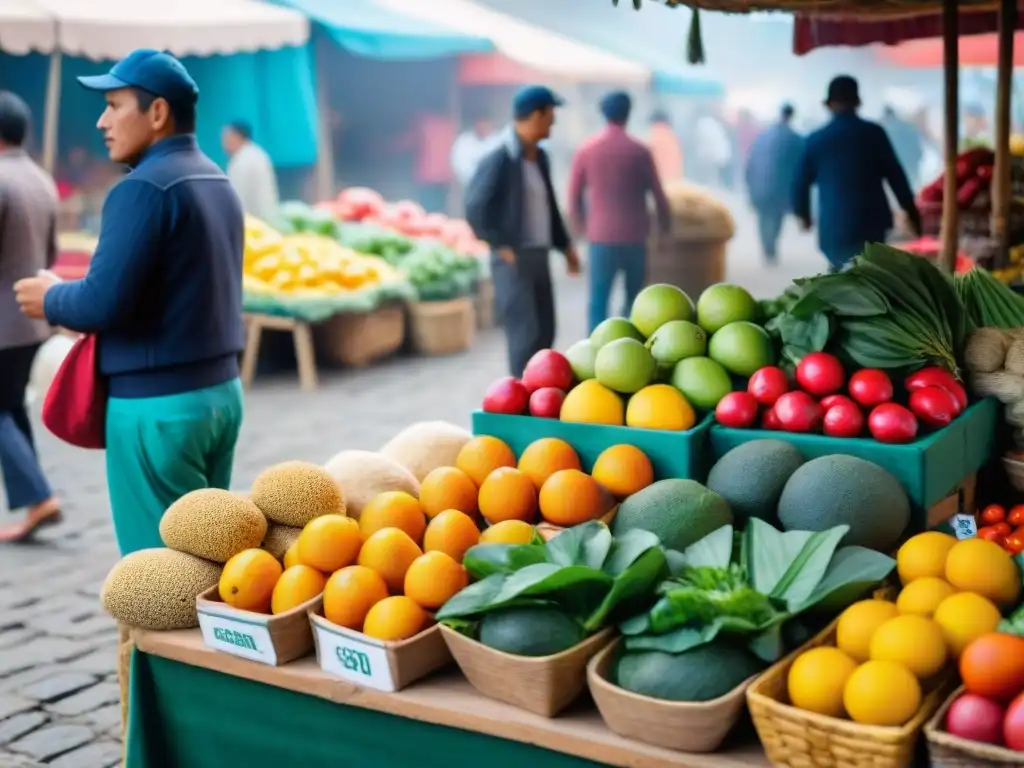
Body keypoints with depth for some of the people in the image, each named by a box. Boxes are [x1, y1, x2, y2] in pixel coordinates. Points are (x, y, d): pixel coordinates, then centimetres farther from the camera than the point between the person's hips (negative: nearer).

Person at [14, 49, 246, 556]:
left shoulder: (144, 188, -16)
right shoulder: (217, 183, 10)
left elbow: (105, 302, -21)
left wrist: (50, 300, -1)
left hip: (159, 405, -8)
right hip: (220, 391, 9)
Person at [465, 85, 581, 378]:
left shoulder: (539, 157, 11)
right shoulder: (498, 159, -14)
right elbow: (475, 209, -18)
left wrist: (565, 245, 17)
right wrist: (502, 246, -17)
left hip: (539, 256, 8)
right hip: (513, 260, -8)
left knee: (544, 332, 11)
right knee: (526, 333, -10)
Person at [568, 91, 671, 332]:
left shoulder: (586, 151, 0)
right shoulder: (639, 151, -3)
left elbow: (574, 195, 5)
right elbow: (657, 193, 1)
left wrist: (579, 226, 19)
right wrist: (665, 225, 14)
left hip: (601, 237, 0)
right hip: (634, 237, 0)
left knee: (598, 301, 1)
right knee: (634, 298, 16)